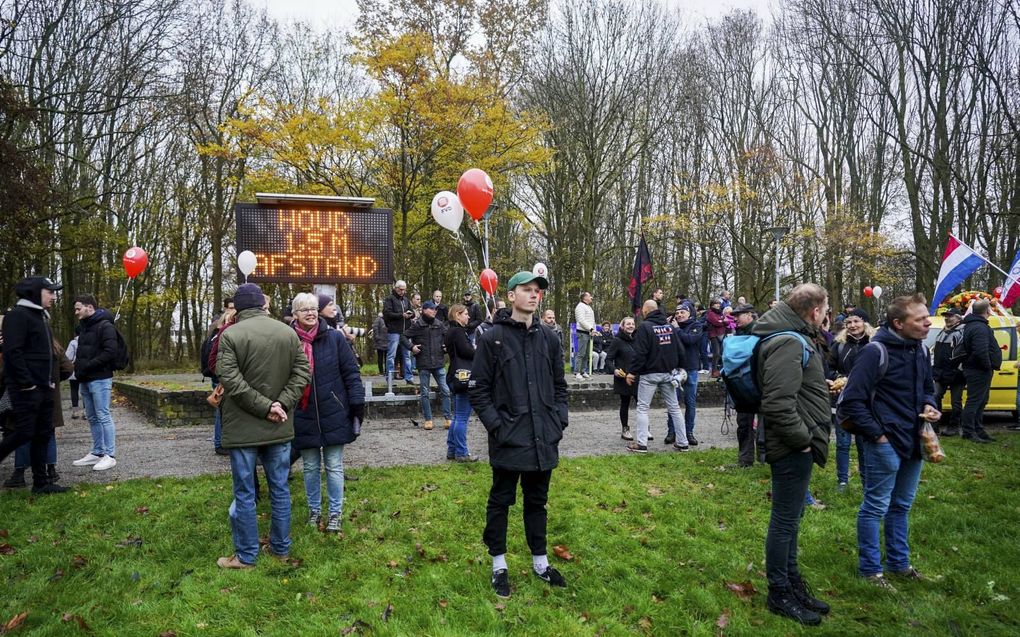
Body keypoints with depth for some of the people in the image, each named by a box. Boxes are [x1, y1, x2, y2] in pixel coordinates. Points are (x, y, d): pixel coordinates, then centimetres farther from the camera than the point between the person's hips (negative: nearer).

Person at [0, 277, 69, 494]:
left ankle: (41, 481, 14)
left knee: (44, 434, 9)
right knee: (24, 433, -9)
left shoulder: (42, 317, 18)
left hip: (43, 388, 9)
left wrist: (50, 380, 13)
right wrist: (27, 383, -20)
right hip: (26, 389, -9)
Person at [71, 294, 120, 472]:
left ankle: (109, 455, -3)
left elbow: (110, 352, -20)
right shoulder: (85, 327, 18)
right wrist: (78, 367, 6)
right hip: (85, 380, 9)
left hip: (100, 379, -9)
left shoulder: (105, 326, -10)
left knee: (103, 416, -7)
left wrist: (87, 366, -20)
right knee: (92, 417, 12)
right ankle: (97, 453, 20)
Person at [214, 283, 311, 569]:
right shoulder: (288, 333, 3)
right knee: (280, 489, 14)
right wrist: (280, 404, -8)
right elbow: (303, 372, -2)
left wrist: (265, 406, -14)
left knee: (245, 494, 6)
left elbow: (231, 381, -18)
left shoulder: (230, 335, -10)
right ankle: (281, 548, 25)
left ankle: (246, 556, 15)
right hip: (280, 428, 4)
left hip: (243, 428, -4)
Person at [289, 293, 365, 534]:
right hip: (304, 417, 1)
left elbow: (351, 372, -3)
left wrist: (357, 403, -6)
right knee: (310, 467, 14)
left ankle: (335, 513, 20)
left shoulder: (335, 338, -5)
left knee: (334, 466, 6)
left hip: (334, 415, -1)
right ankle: (314, 511, 30)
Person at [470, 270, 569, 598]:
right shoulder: (492, 338, -7)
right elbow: (478, 389, -6)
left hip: (544, 439, 4)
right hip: (508, 440, -4)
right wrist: (496, 425, -12)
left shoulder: (549, 338, 7)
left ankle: (540, 561, 30)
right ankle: (499, 565, 24)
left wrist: (559, 420, 4)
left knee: (537, 501, 17)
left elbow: (559, 385, 14)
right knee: (501, 501, 9)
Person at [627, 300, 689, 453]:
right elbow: (678, 350, 12)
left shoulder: (645, 326, -11)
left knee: (643, 408, 1)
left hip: (649, 374, -6)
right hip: (668, 373, 6)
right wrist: (677, 367, 21)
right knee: (674, 407, 10)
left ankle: (641, 443, -3)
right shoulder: (670, 326, 9)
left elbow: (640, 353, -16)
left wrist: (632, 372, -9)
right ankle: (682, 443, 11)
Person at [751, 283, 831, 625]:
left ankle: (792, 581, 35)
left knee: (791, 517, 21)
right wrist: (802, 439, -21)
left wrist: (824, 386, 17)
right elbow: (778, 404, -31)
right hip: (792, 449, -11)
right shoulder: (789, 343, -23)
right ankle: (779, 594, 16)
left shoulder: (794, 337, 13)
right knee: (785, 520, 2)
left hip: (796, 447, 11)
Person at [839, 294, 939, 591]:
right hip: (886, 443, -8)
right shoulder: (877, 352, -18)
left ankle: (898, 562, 34)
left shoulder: (921, 350, 6)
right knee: (875, 507, 3)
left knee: (901, 506, 20)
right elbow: (851, 400, -18)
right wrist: (876, 434, -17)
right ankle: (870, 568, 15)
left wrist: (929, 405, 2)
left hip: (913, 442, 8)